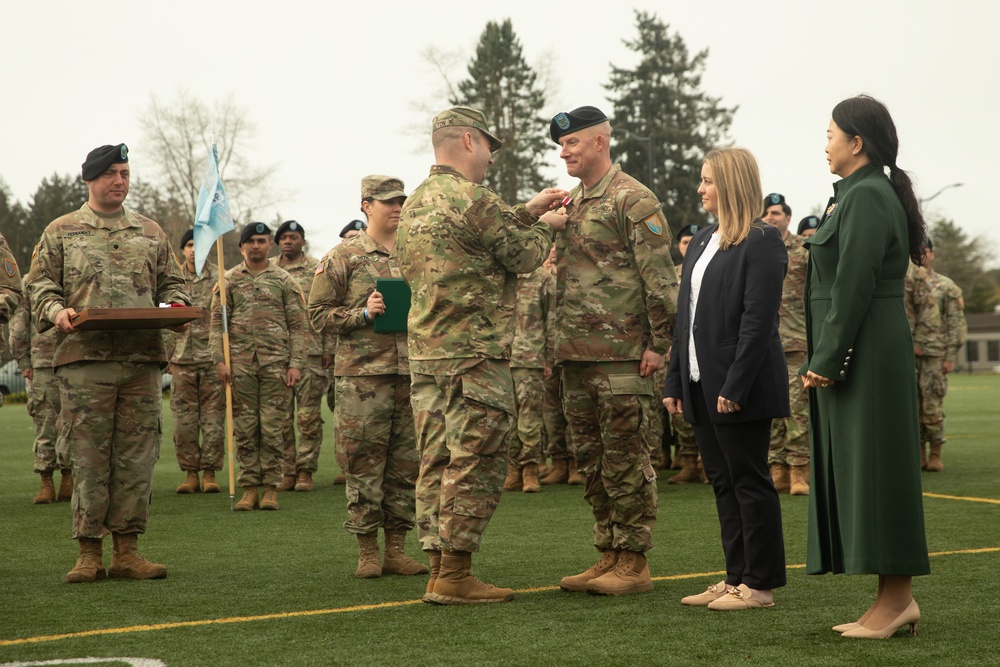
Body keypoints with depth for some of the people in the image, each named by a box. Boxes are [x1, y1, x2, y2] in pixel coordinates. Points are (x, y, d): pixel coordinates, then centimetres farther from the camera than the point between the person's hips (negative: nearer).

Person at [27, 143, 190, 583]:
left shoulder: (151, 233, 18)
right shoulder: (61, 232, 11)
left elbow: (170, 281, 21)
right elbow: (39, 285, 8)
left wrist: (177, 304, -1)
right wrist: (56, 311, -12)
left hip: (143, 359, 3)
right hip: (85, 359, -3)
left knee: (137, 456, 2)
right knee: (89, 457, -3)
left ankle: (127, 549, 9)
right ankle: (89, 553, 4)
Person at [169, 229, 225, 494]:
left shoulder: (219, 278, 4)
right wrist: (165, 355, 8)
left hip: (212, 357, -2)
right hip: (182, 359, 2)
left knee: (213, 418, 0)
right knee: (184, 420, 2)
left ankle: (209, 472, 6)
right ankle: (190, 473, 9)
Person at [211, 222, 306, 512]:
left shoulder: (285, 281, 7)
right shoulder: (229, 281, 9)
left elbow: (297, 325, 5)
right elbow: (217, 323, 7)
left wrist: (296, 364, -3)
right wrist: (219, 360, -3)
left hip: (276, 363, -1)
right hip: (240, 363, 1)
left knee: (273, 428, -2)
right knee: (244, 428, 3)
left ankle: (271, 488, 6)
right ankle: (249, 488, 10)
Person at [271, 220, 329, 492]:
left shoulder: (317, 270, 4)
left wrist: (329, 348, -5)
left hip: (309, 351, -3)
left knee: (309, 415, -2)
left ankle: (306, 470, 4)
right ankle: (287, 470, 11)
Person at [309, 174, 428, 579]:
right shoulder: (343, 257, 2)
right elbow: (318, 314, 0)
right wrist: (363, 314, -13)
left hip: (412, 372, 4)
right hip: (362, 374, -4)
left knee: (407, 464, 6)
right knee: (363, 465, -2)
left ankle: (396, 549, 15)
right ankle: (367, 552, 7)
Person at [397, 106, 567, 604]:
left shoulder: (415, 203, 16)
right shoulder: (471, 198, -13)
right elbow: (524, 255, -4)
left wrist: (527, 212, 24)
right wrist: (545, 225, 14)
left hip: (425, 352, 9)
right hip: (475, 354, -9)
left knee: (437, 461, 10)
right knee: (476, 463, -5)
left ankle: (439, 568, 13)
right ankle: (454, 577, -4)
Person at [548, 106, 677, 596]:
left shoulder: (633, 200, -7)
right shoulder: (570, 204, 18)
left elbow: (660, 278, -11)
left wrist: (659, 344, -16)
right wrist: (558, 346, 19)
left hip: (621, 354, -8)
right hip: (577, 355, 9)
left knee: (626, 457, -4)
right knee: (591, 458, 11)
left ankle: (634, 563, 3)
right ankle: (609, 554, 20)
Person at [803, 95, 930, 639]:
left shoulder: (867, 197, -14)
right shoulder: (857, 195, 17)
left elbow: (853, 289, -20)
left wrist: (825, 361, -18)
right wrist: (823, 361, 18)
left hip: (867, 356, -10)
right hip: (855, 356, 10)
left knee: (873, 469, -5)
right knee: (859, 471, 11)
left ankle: (895, 599, 1)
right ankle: (895, 600, 16)